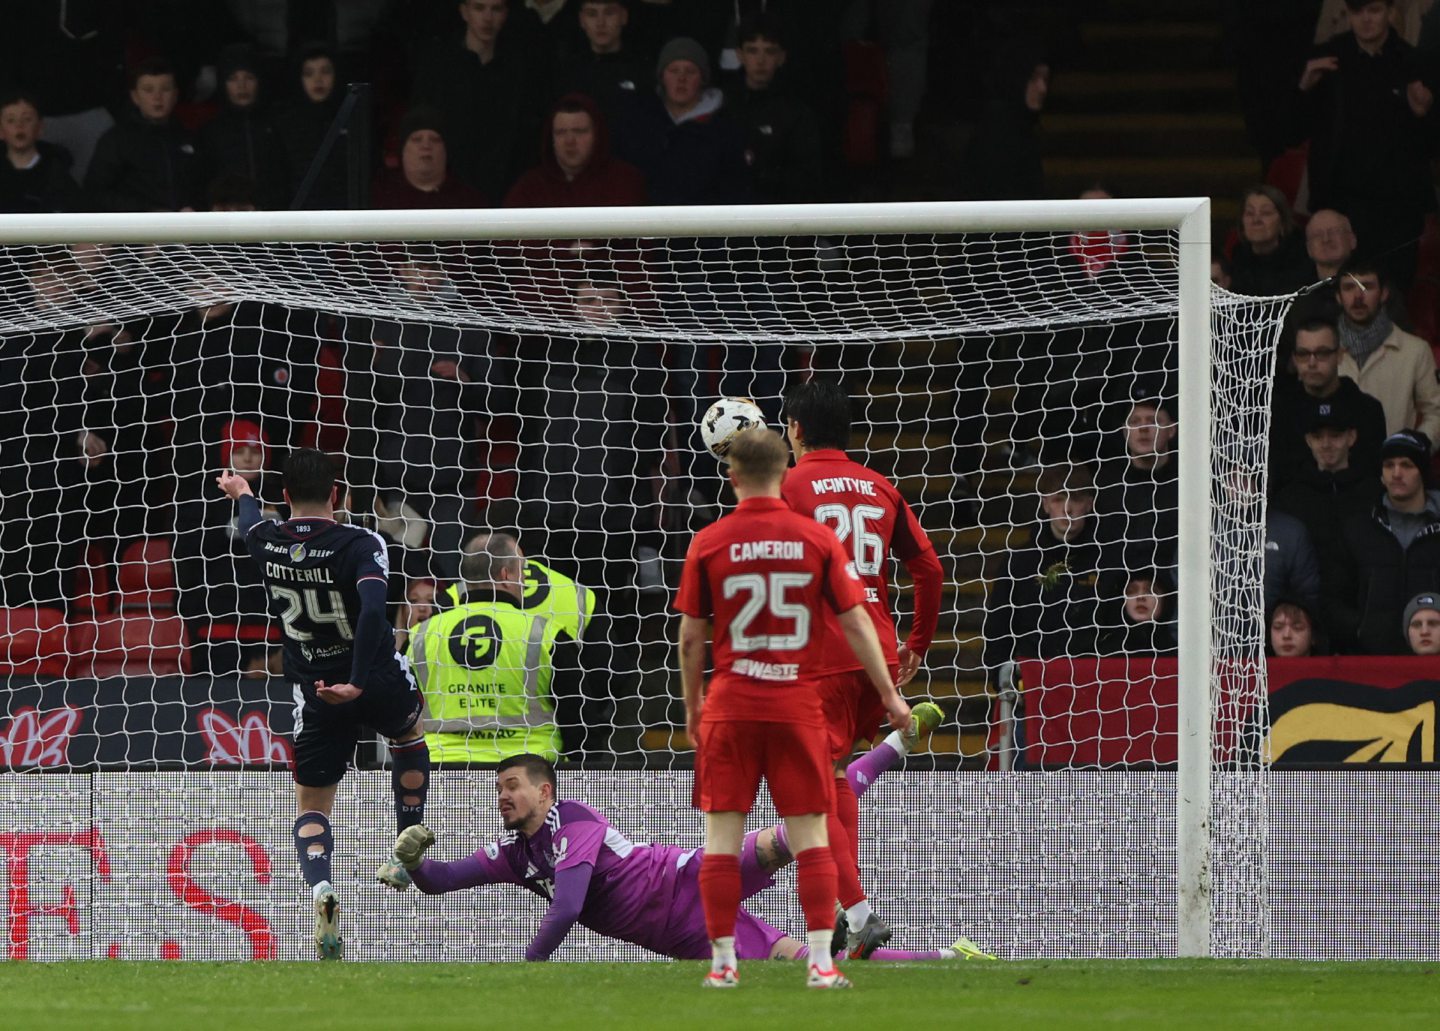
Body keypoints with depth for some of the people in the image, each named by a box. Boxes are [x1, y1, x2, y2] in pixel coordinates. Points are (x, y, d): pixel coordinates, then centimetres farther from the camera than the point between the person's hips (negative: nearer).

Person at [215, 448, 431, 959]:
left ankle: (321, 889, -21)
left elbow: (251, 522, 22)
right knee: (409, 734, 34)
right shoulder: (359, 545, -17)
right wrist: (358, 682, -32)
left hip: (316, 694, 2)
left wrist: (242, 494, 45)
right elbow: (372, 611, -33)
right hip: (378, 679, -1)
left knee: (311, 806, 10)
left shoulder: (265, 541, -4)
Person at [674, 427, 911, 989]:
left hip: (730, 705, 0)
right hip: (798, 705, 0)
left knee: (722, 836, 5)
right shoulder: (817, 539, -2)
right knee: (810, 837, 3)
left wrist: (692, 705, 15)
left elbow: (690, 636, 2)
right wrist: (890, 695, 7)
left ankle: (722, 961, 4)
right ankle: (821, 962, -3)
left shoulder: (708, 543, -2)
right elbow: (855, 623, -1)